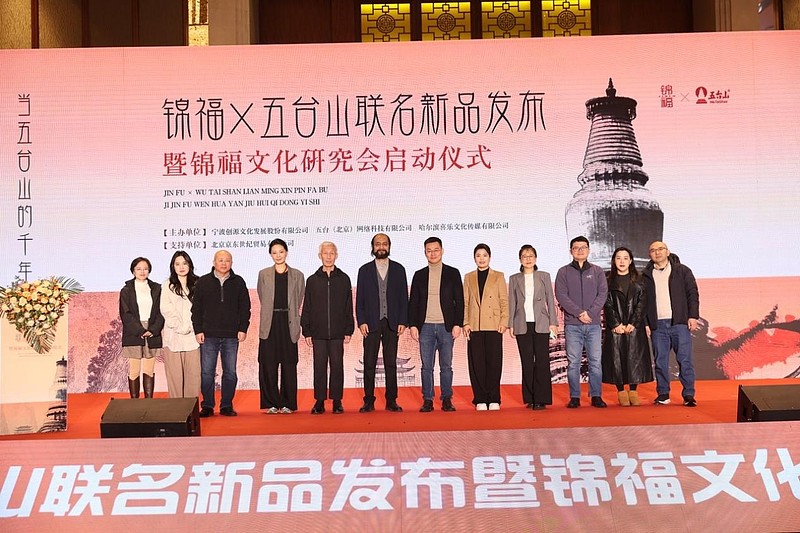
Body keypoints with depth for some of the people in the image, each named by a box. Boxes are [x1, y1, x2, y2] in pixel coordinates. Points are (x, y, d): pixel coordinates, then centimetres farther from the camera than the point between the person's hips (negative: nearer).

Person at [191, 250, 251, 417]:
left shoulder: (238, 282, 7)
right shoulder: (203, 282, 5)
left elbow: (245, 307, 8)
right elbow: (196, 308, 5)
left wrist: (243, 329, 0)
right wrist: (198, 330, -2)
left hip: (231, 336, 1)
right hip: (209, 335, -1)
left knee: (230, 372, 4)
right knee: (207, 372, 1)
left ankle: (227, 405, 14)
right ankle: (207, 406, 10)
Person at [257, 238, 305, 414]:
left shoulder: (297, 275, 8)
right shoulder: (263, 274, 8)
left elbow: (298, 302, 11)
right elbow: (263, 300, 12)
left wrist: (296, 325, 8)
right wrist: (272, 314, 7)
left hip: (288, 324, 0)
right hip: (269, 325, 0)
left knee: (289, 365, 1)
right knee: (268, 365, -1)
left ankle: (287, 403, 9)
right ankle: (271, 404, 8)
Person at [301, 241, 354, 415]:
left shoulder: (343, 279, 7)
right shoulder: (313, 280, 8)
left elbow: (349, 307, 7)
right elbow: (307, 308, 8)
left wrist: (349, 330, 1)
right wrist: (307, 331, 2)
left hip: (337, 332, 0)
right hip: (318, 333, 1)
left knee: (337, 366, 2)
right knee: (319, 367, 2)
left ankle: (337, 401, 10)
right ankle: (319, 402, 9)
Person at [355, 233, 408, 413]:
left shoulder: (398, 269, 9)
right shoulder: (364, 270, 8)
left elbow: (404, 297, 6)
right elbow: (359, 299, 4)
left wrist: (403, 321, -3)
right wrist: (361, 321, -6)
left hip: (392, 323, 1)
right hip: (371, 323, 0)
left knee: (391, 363, 3)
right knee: (369, 363, 0)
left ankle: (391, 401, 9)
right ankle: (369, 401, 6)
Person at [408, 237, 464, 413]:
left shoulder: (453, 273, 5)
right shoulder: (419, 275, 10)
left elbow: (459, 301, 3)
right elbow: (413, 302, 9)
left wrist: (457, 324, -5)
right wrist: (412, 325, 0)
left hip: (446, 326, -1)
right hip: (425, 326, 1)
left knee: (446, 366, 3)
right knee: (426, 366, 3)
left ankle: (447, 400, 10)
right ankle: (427, 400, 9)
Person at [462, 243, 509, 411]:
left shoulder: (498, 276, 11)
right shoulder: (468, 277, 14)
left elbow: (504, 301, 6)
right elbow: (465, 302, 10)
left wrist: (504, 322, -4)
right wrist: (465, 323, -1)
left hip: (493, 325, -1)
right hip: (475, 326, 1)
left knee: (494, 361, -3)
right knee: (476, 362, -1)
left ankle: (493, 399, 4)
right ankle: (480, 399, 5)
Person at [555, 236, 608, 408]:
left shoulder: (597, 271, 12)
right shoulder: (564, 272, 8)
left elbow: (603, 293, 3)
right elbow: (561, 295, -2)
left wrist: (590, 312, -10)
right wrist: (579, 313, -12)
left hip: (593, 324, 1)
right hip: (572, 324, -1)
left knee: (595, 362, 0)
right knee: (573, 362, 0)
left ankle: (596, 396, 7)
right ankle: (574, 397, 5)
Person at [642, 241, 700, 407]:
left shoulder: (682, 271, 8)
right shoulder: (646, 275, 11)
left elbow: (693, 294, 5)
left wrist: (693, 316, -4)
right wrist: (645, 323, 4)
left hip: (680, 322, -2)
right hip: (657, 325, 2)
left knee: (685, 360, -3)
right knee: (660, 361, 5)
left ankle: (688, 395, 0)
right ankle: (663, 393, 14)